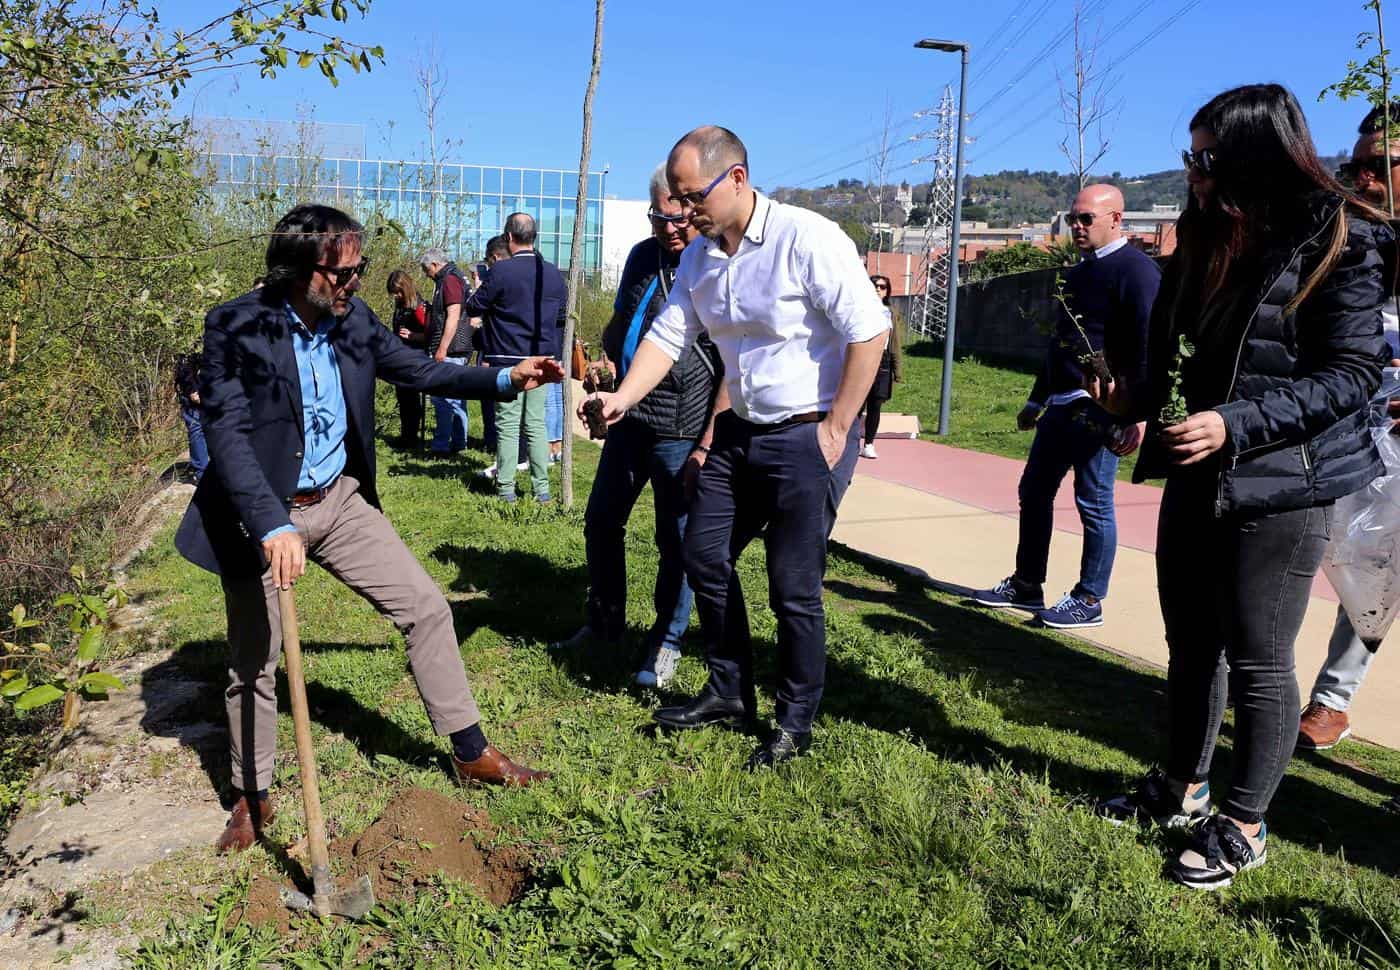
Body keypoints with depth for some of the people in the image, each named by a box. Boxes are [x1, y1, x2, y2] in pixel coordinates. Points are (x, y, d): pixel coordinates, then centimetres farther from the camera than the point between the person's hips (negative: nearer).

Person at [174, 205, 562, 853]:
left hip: (339, 501, 5)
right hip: (261, 514, -4)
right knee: (253, 664, 7)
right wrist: (273, 526, -37)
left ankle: (472, 755, 15)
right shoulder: (236, 328, -19)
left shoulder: (352, 318, -3)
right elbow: (228, 437, -25)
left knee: (425, 606, 1)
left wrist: (505, 380, -2)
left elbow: (417, 369, 9)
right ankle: (252, 796, 31)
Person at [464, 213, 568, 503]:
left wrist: (476, 291, 19)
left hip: (508, 359, -4)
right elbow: (562, 316, 13)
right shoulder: (553, 273, 5)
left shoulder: (501, 271, -12)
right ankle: (542, 488, 10)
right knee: (536, 423, 10)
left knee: (508, 425, 3)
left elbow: (474, 308, -2)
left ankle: (506, 488, 7)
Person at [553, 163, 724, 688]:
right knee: (601, 522, 15)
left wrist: (708, 444, -18)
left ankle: (666, 642, 23)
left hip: (685, 433, -6)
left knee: (676, 543, 4)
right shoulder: (643, 255, 7)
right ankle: (605, 623, 35)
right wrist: (606, 360, -1)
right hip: (630, 421, 7)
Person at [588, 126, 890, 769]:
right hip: (740, 431, 8)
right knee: (704, 558, 12)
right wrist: (623, 398, -9)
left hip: (808, 439, -8)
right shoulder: (699, 256, 6)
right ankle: (729, 693, 31)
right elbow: (669, 335, 7)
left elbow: (869, 331, -19)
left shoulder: (808, 239, -18)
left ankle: (796, 723, 19)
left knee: (794, 589, -1)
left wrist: (835, 430, -16)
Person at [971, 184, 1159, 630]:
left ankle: (1088, 601, 10)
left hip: (1098, 410, -9)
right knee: (1034, 492, 12)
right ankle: (1026, 586, 23)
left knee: (1094, 504, -1)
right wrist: (1036, 400, 26)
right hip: (1060, 406, 9)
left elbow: (1145, 350, -18)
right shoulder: (1079, 272, 19)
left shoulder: (1135, 270, -10)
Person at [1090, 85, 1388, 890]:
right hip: (1197, 478, 7)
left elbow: (1354, 373, -15)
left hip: (1282, 489, -7)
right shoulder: (1205, 243, 9)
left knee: (1258, 659, 4)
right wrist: (1137, 396, -2)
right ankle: (1184, 788, 35)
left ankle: (1245, 825, 21)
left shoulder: (1336, 244, -12)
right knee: (1191, 644, 17)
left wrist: (1235, 425, -24)